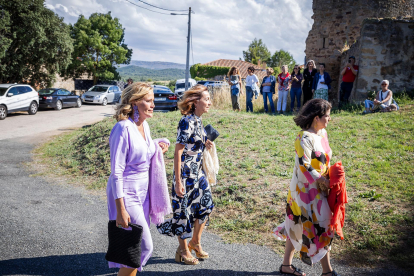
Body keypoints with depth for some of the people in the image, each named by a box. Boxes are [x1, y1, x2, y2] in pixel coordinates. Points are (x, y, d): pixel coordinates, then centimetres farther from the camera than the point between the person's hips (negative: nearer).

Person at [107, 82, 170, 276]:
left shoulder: (145, 125, 6)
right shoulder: (123, 128, -19)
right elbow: (116, 172, -20)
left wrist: (157, 149, 3)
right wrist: (120, 209, -22)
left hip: (143, 192, 8)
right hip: (126, 194, -8)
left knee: (137, 245, 15)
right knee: (144, 246, -5)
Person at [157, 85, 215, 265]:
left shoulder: (198, 120, 6)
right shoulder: (187, 122, -20)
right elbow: (178, 151, -21)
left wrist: (205, 145, 0)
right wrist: (178, 181, -21)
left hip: (198, 172, 9)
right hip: (186, 174, -9)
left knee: (206, 205, 14)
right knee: (183, 211, 6)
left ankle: (195, 242, 32)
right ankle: (183, 250, 23)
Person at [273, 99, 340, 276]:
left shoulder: (322, 133, 6)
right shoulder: (305, 138, -22)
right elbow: (304, 167, -24)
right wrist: (323, 181, -18)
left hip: (317, 189, 9)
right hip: (306, 190, -9)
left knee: (297, 228, 16)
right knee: (319, 228, 2)